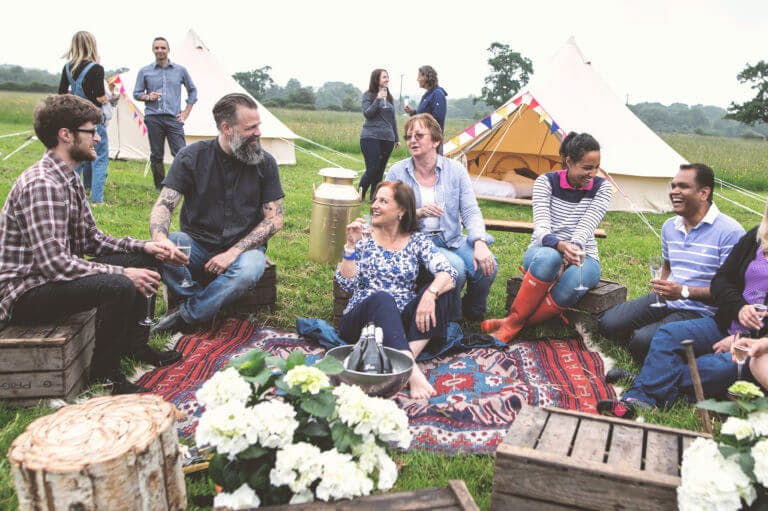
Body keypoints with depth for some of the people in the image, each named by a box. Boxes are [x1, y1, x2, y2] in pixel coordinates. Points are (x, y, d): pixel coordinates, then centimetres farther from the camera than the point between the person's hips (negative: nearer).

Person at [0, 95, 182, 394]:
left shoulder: (69, 179, 9)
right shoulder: (41, 185, -24)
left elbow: (91, 240, 12)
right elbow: (54, 264, -29)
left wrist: (143, 246, 0)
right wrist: (122, 272, -24)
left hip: (53, 277, 10)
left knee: (143, 260, 10)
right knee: (119, 286, -33)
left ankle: (133, 344, 17)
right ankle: (104, 373, -11)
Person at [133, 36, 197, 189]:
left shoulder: (180, 70, 9)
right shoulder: (144, 71, 8)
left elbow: (192, 90, 19)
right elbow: (136, 93, 12)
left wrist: (186, 112, 11)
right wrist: (148, 97, -10)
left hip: (174, 118, 0)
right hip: (153, 118, 1)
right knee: (156, 155, 4)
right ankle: (160, 187, 14)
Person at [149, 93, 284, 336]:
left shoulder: (265, 162, -3)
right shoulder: (192, 157, -4)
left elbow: (274, 219, -4)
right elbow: (163, 206, -9)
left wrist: (233, 252, -18)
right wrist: (160, 239, -33)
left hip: (242, 248, 0)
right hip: (195, 244, 1)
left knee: (250, 268, -36)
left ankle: (186, 316, -16)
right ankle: (208, 306, -15)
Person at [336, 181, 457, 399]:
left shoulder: (418, 241, 7)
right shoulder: (363, 238, 5)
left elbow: (448, 273, -10)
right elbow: (347, 284, -4)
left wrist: (430, 293, -30)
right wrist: (351, 245, -14)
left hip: (403, 323, 2)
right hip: (361, 319, -2)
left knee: (438, 292, -23)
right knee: (381, 298, -35)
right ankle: (413, 373, -48)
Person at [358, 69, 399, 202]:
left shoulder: (389, 96, 14)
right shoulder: (368, 95, 1)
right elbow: (367, 114, -10)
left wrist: (397, 138, 18)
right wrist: (378, 99, -17)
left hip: (387, 138, 5)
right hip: (371, 137, -5)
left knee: (380, 171, 5)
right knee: (372, 169, -11)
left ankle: (374, 198, 13)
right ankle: (359, 196, 0)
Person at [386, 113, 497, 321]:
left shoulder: (455, 169, 3)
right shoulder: (397, 172, -1)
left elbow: (471, 211, -3)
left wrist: (479, 242, -22)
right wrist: (417, 213, -18)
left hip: (453, 240, 3)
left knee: (488, 265, -24)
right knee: (456, 267, -32)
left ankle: (473, 311, 9)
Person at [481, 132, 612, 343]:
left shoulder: (601, 188, -2)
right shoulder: (546, 182, -6)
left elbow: (586, 227, -13)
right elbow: (541, 226, -18)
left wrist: (572, 251, -33)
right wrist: (561, 246, -40)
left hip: (583, 256, 1)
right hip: (544, 251, -1)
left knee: (573, 282, -38)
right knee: (549, 258, -42)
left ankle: (511, 325, -27)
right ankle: (514, 320, -29)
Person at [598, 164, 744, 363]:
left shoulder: (730, 232, -16)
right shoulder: (669, 227, 10)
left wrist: (684, 292, -26)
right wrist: (661, 287, 6)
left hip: (700, 312, -7)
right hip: (664, 302, 7)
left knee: (642, 343, -27)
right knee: (608, 324, -6)